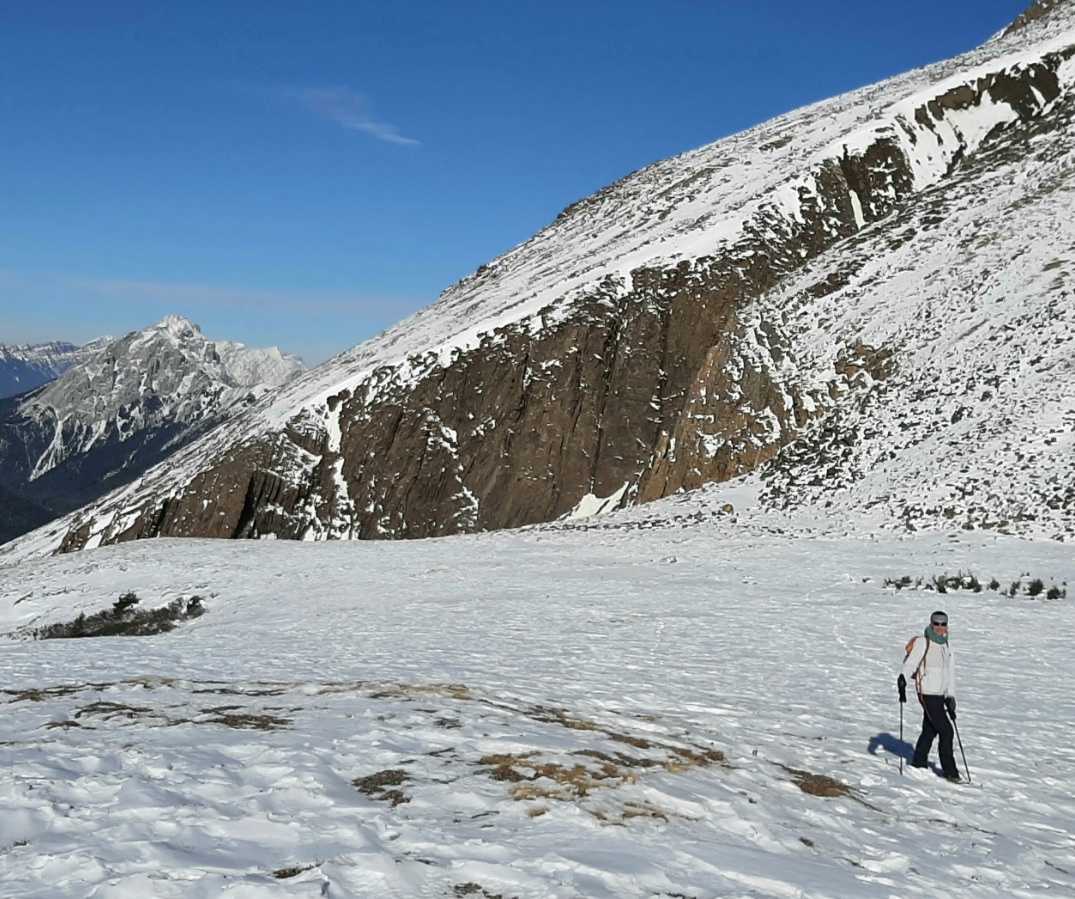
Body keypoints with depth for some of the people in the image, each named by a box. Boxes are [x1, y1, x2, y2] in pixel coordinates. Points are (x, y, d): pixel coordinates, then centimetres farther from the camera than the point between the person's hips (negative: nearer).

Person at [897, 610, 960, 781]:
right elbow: (911, 662, -16)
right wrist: (903, 677, -33)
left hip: (940, 695, 7)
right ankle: (949, 770, -1)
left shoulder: (946, 646, 17)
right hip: (928, 694, -7)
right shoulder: (922, 643, -6)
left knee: (929, 731, 12)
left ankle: (918, 765, 23)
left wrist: (950, 697, 17)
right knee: (946, 731, -9)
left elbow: (950, 673, 21)